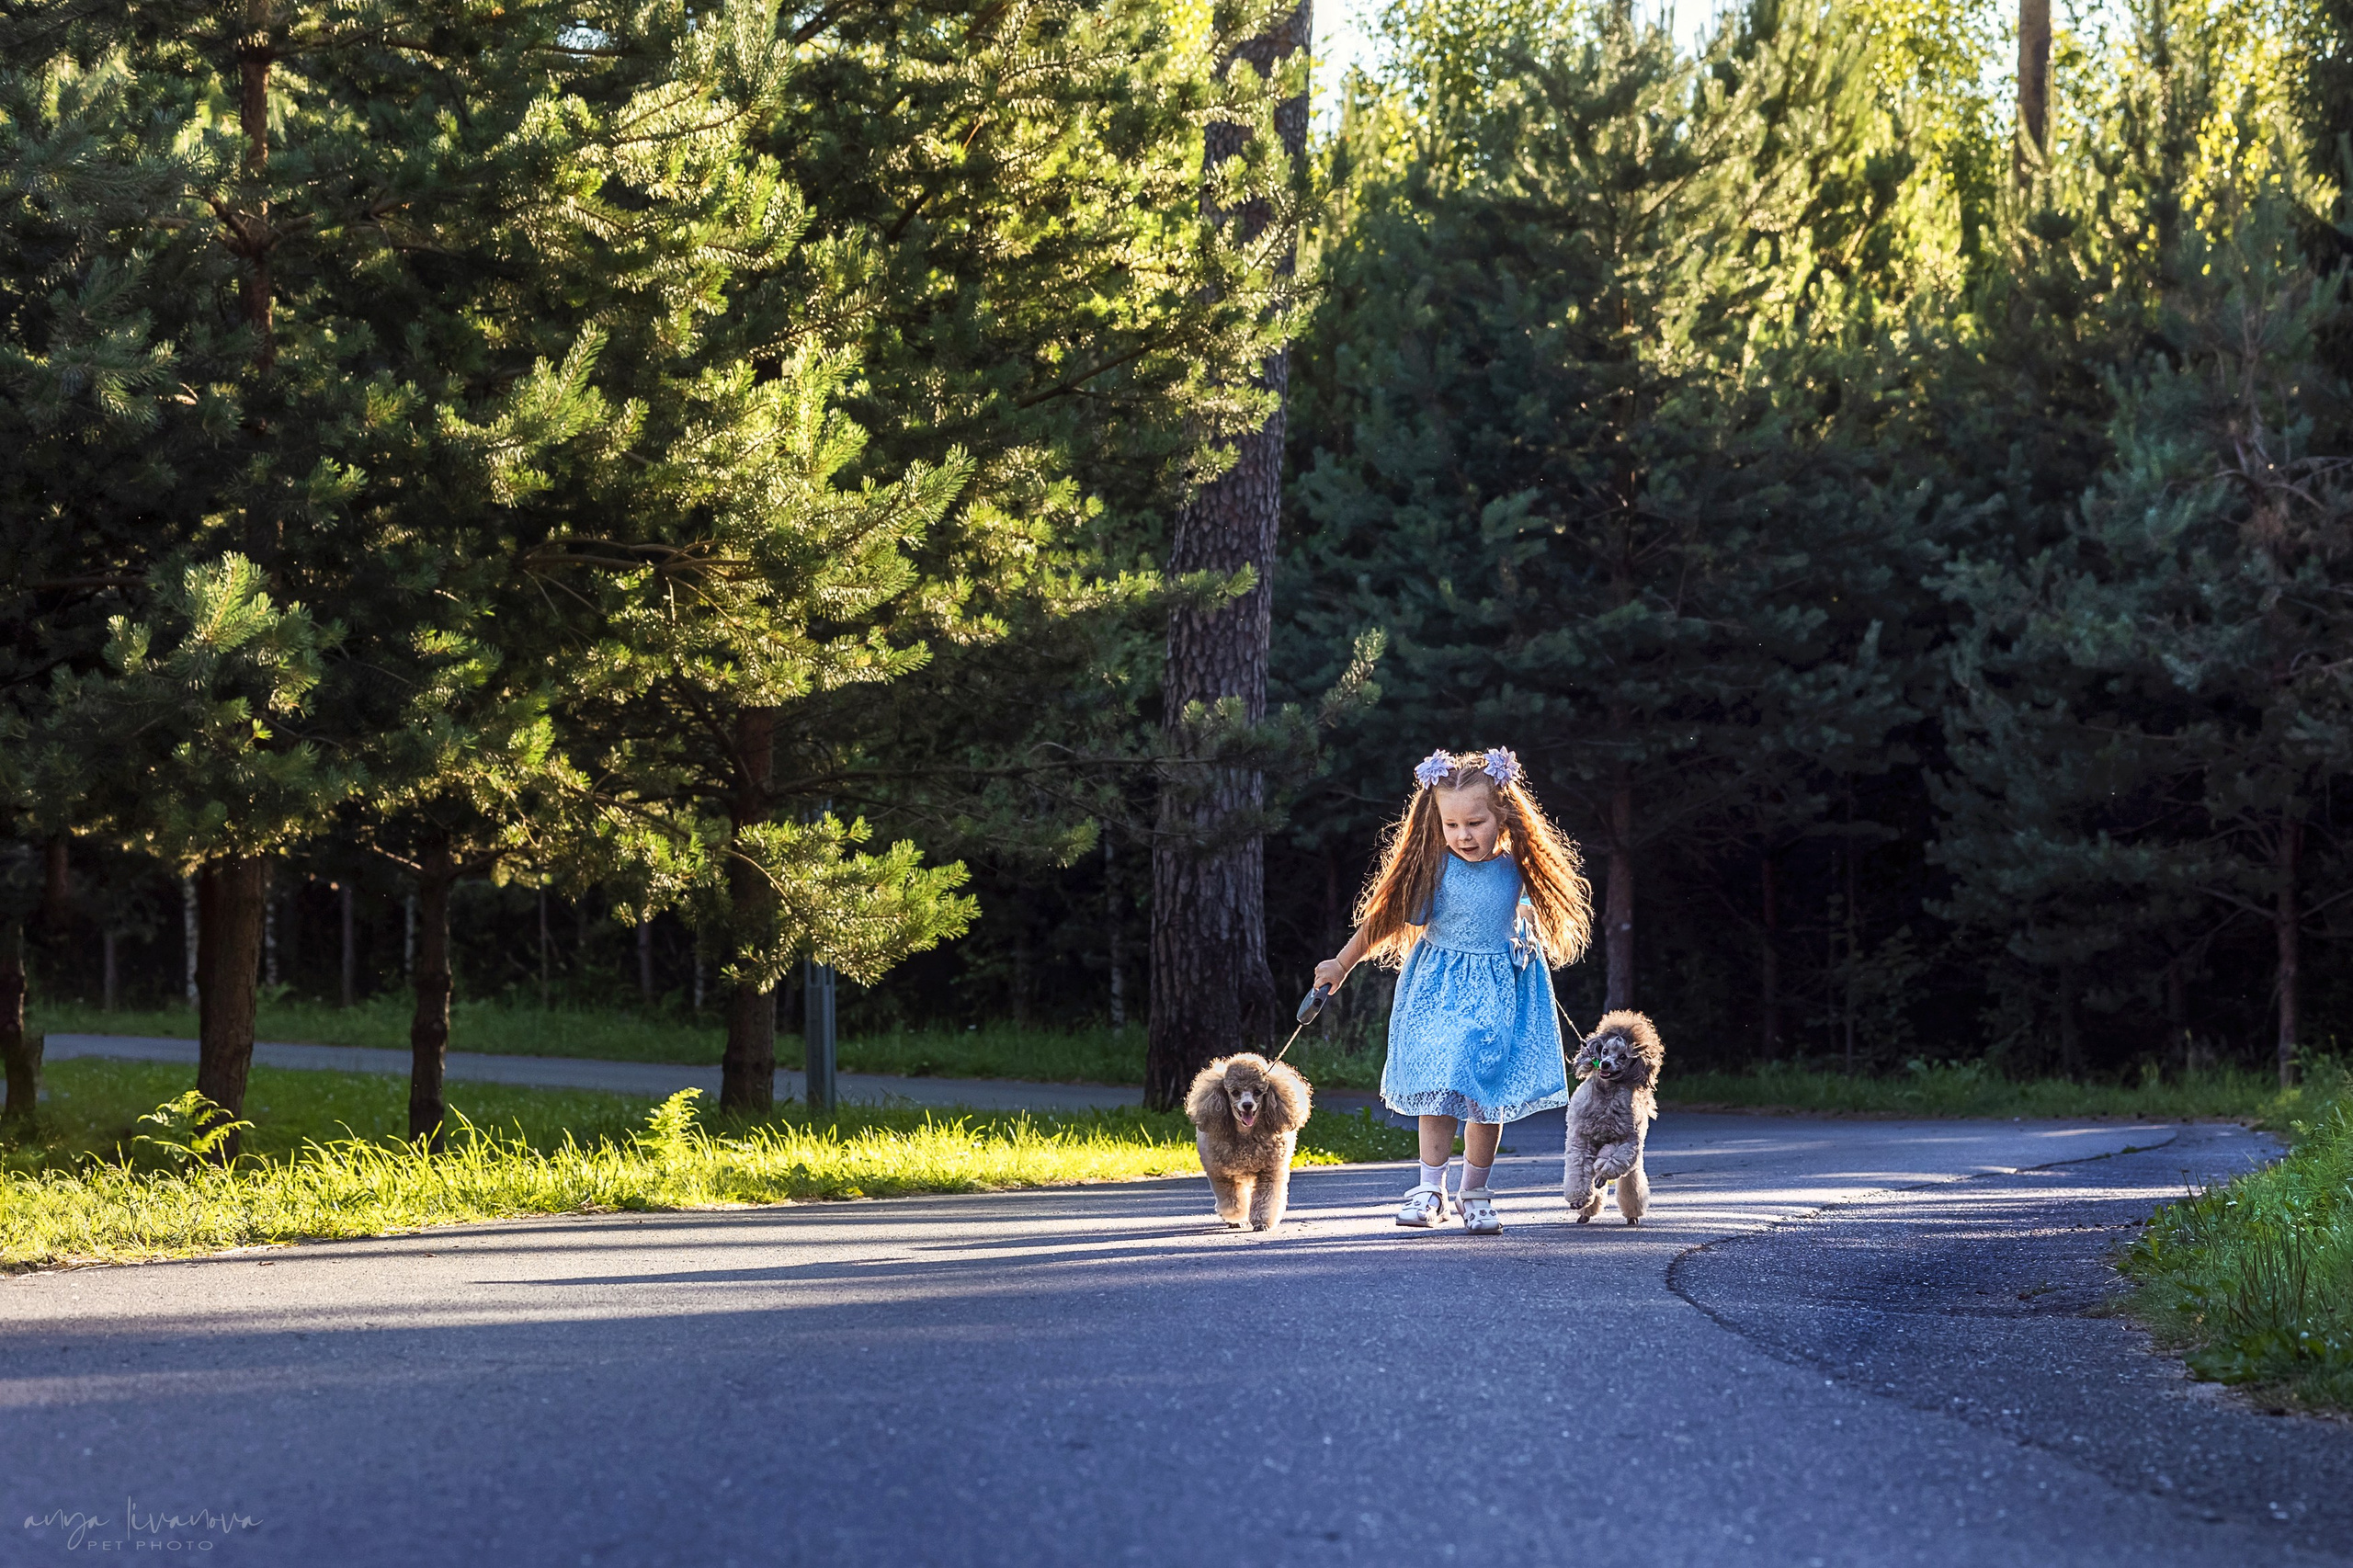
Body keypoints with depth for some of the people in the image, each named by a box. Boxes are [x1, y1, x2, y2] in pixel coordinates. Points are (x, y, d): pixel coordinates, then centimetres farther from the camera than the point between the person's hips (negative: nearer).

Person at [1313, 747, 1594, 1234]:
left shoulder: (1516, 867, -8)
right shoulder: (1432, 868, -14)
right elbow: (1385, 918, -4)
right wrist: (1342, 964, 2)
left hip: (1500, 991, 2)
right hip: (1438, 988, -2)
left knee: (1490, 1094, 2)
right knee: (1439, 1087, -10)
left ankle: (1474, 1192, 13)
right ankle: (1430, 1190, -3)